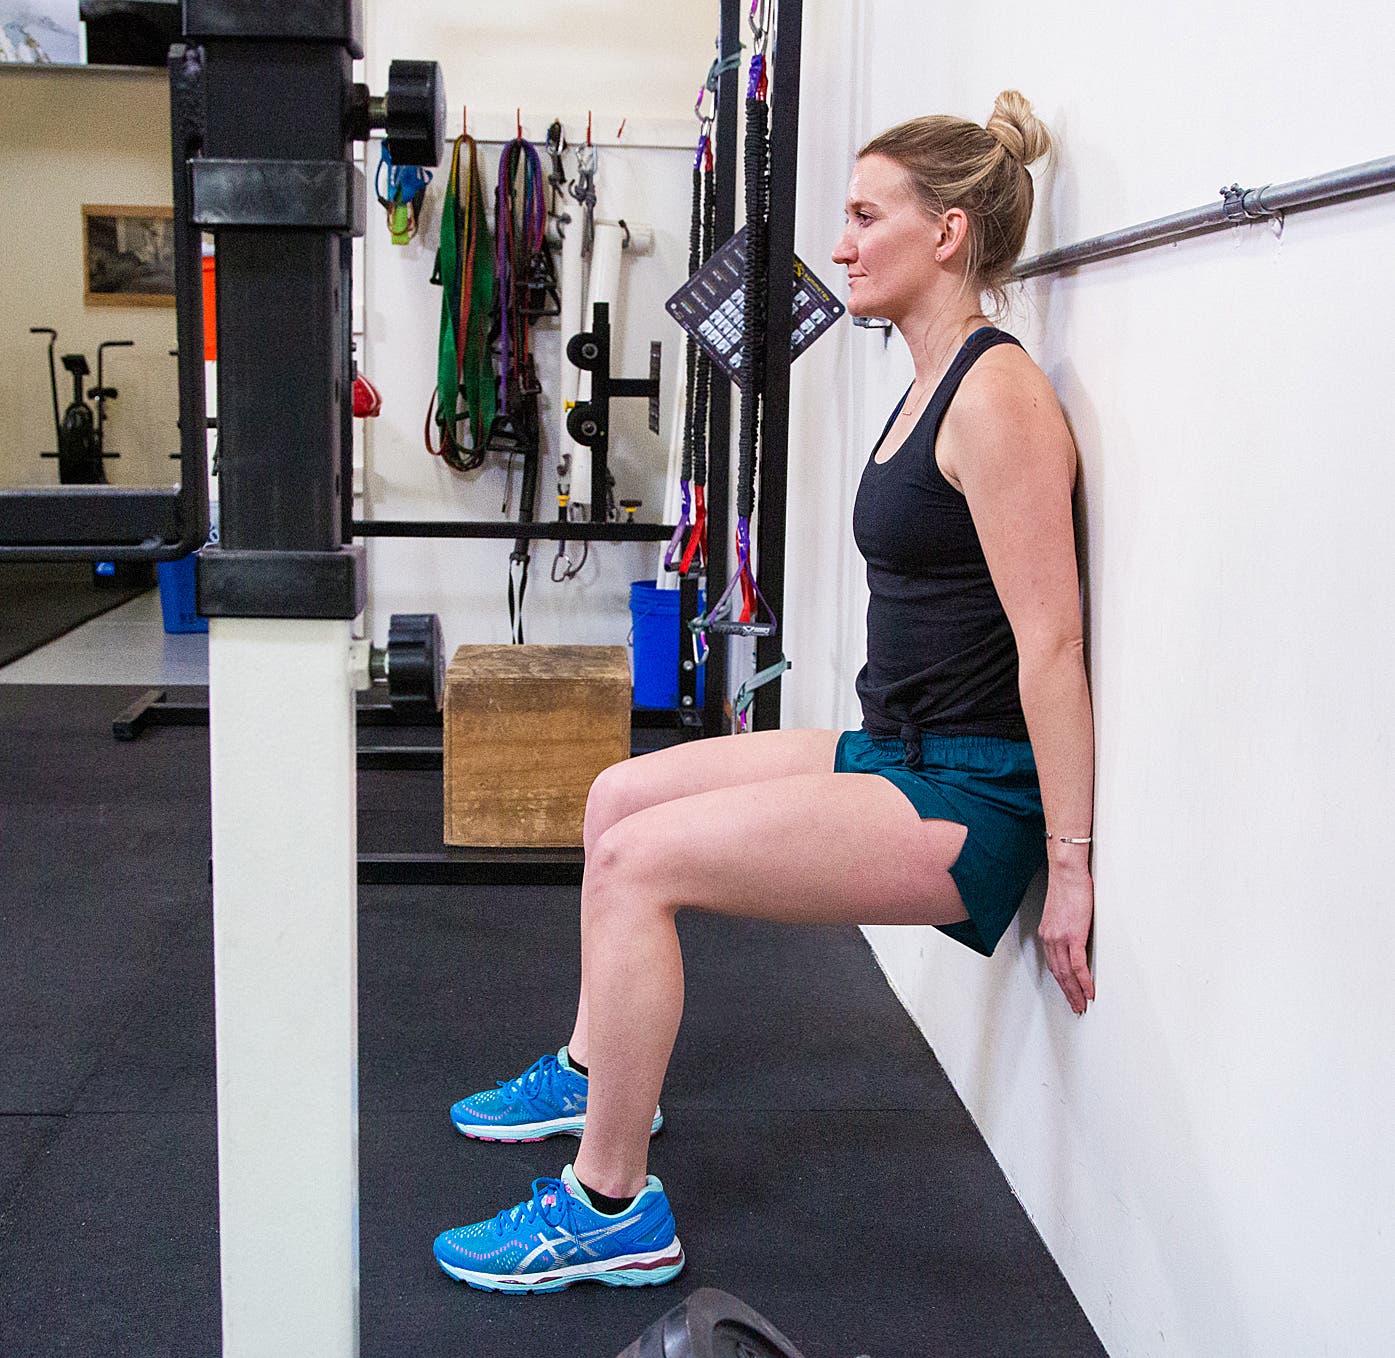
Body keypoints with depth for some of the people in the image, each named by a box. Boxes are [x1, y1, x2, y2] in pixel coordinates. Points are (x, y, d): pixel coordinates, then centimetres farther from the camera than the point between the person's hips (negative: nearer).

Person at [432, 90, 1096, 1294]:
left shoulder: (998, 395, -18)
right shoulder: (936, 380, 13)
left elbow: (1051, 640, -22)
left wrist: (1071, 863, -22)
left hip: (970, 797, -10)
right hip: (895, 757, 10)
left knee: (640, 861, -18)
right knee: (621, 796, 16)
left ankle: (614, 1212, -6)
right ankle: (597, 1068, 33)